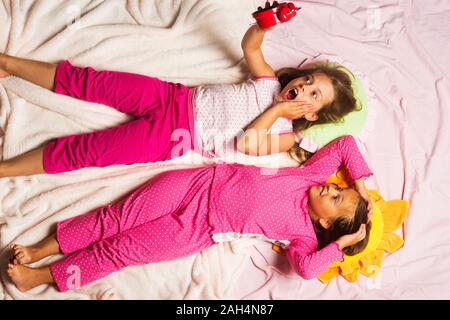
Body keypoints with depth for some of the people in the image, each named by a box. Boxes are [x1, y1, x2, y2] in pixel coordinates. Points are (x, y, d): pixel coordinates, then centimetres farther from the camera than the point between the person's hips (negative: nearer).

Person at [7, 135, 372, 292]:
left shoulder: (302, 233, -4)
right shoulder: (311, 176, 5)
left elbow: (305, 266, -20)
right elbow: (344, 144, 7)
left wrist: (340, 245, -15)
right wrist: (362, 183, 2)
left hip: (200, 228, -3)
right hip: (205, 182, 3)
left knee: (120, 249, -6)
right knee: (120, 217, -4)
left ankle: (39, 277, 9)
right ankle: (41, 249, 9)